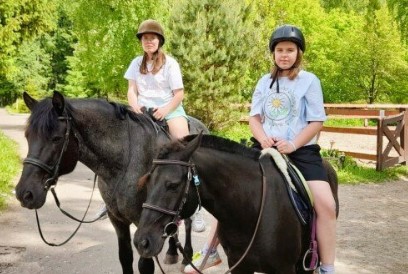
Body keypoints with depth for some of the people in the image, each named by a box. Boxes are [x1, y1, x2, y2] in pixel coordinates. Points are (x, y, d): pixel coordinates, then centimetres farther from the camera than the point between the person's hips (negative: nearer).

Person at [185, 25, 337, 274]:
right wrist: (263, 138, -10)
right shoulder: (265, 82, 11)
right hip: (266, 148, 4)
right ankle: (212, 251, 10)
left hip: (301, 150, -3)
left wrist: (292, 145, -18)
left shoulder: (310, 81, 0)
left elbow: (316, 122, -4)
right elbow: (254, 117, 11)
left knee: (326, 204, -23)